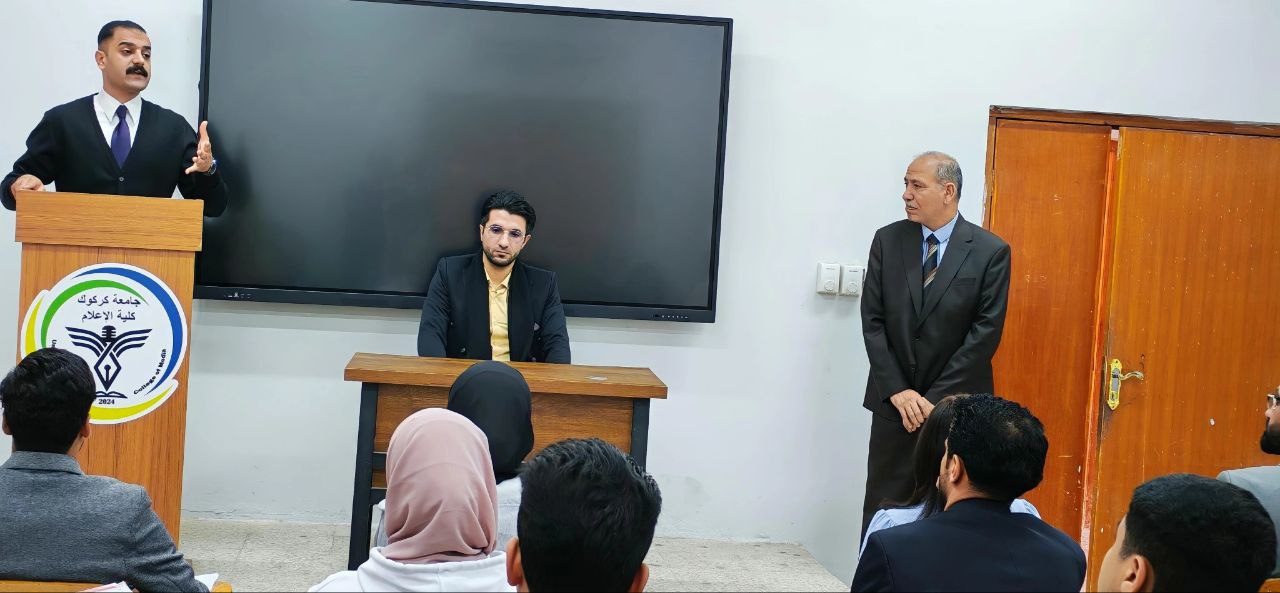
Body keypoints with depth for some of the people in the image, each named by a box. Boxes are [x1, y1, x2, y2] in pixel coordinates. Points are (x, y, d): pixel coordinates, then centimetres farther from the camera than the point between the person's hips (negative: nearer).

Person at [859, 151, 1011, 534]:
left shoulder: (990, 252, -3)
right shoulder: (888, 241, 5)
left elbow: (986, 332, -7)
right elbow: (872, 320, 2)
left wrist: (935, 398, -11)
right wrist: (897, 391, -8)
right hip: (894, 402, 2)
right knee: (882, 512, 4)